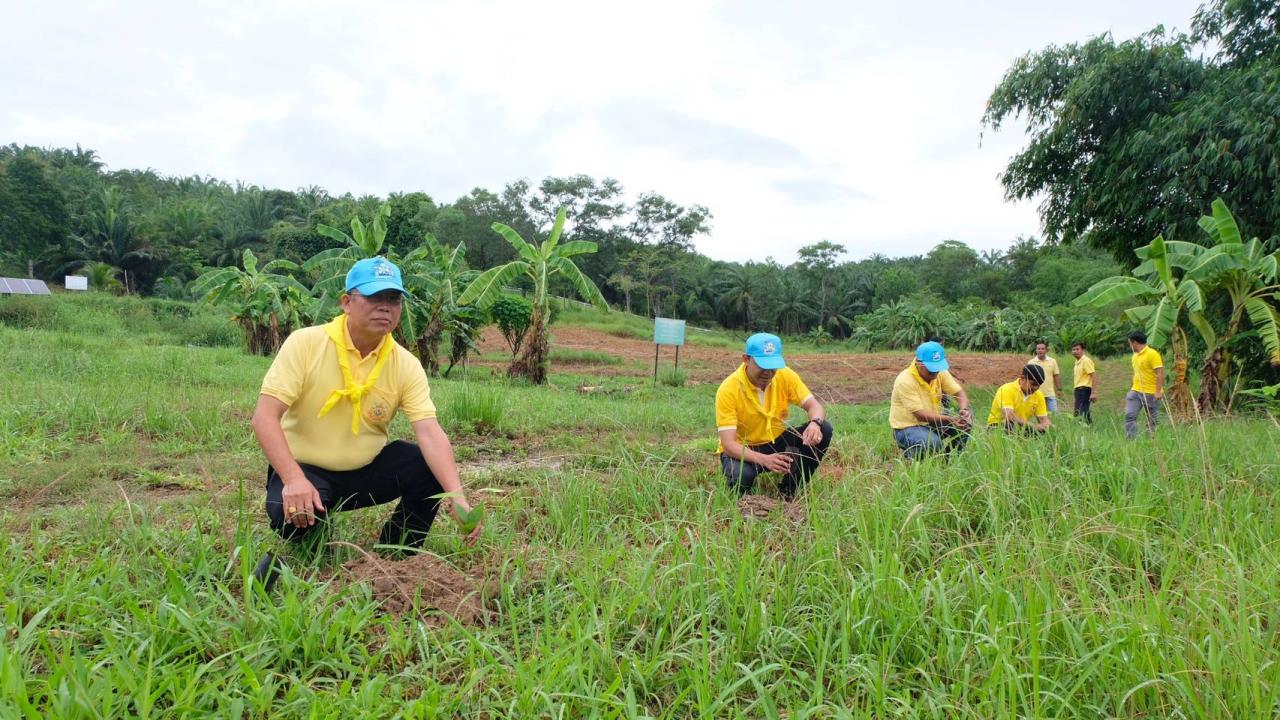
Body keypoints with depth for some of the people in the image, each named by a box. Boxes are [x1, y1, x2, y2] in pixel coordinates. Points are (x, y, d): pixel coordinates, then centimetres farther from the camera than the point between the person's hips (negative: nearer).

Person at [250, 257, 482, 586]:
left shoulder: (406, 365, -10)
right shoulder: (305, 343, -16)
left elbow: (430, 433, -20)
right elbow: (264, 417, -21)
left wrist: (457, 497, -35)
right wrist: (294, 479, -37)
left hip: (368, 469, 3)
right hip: (305, 468, -3)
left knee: (432, 469, -20)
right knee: (292, 513, -35)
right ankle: (299, 547, 5)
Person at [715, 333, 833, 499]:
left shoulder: (786, 376, -11)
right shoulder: (728, 389, -24)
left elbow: (814, 406, -10)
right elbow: (728, 444, -28)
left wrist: (815, 423, -35)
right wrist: (764, 459, -45)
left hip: (777, 443, 5)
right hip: (743, 451, -5)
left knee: (823, 429, -18)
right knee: (741, 477, -39)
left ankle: (789, 491, -5)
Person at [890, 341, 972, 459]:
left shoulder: (940, 372, -4)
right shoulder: (905, 381, -26)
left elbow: (959, 392, -1)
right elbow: (920, 414, -28)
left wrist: (964, 410, -24)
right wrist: (949, 419, -37)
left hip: (932, 422, 7)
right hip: (907, 427, -7)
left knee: (965, 420, -10)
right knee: (934, 443, -35)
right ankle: (909, 456, -2)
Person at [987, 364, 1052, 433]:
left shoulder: (1038, 395, 2)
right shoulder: (1007, 389, -17)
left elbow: (1044, 419, 1)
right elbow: (1009, 416, -29)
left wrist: (1046, 426, -24)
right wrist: (1033, 426, -37)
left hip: (1021, 428, 5)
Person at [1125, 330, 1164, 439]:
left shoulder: (1152, 354, -12)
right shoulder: (1135, 355, 13)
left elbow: (1160, 374, -16)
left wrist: (1158, 391, -22)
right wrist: (1131, 391, 22)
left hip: (1150, 393, -7)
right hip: (1135, 392, 7)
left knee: (1151, 420, 3)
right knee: (1129, 415, -6)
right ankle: (1131, 440, -7)